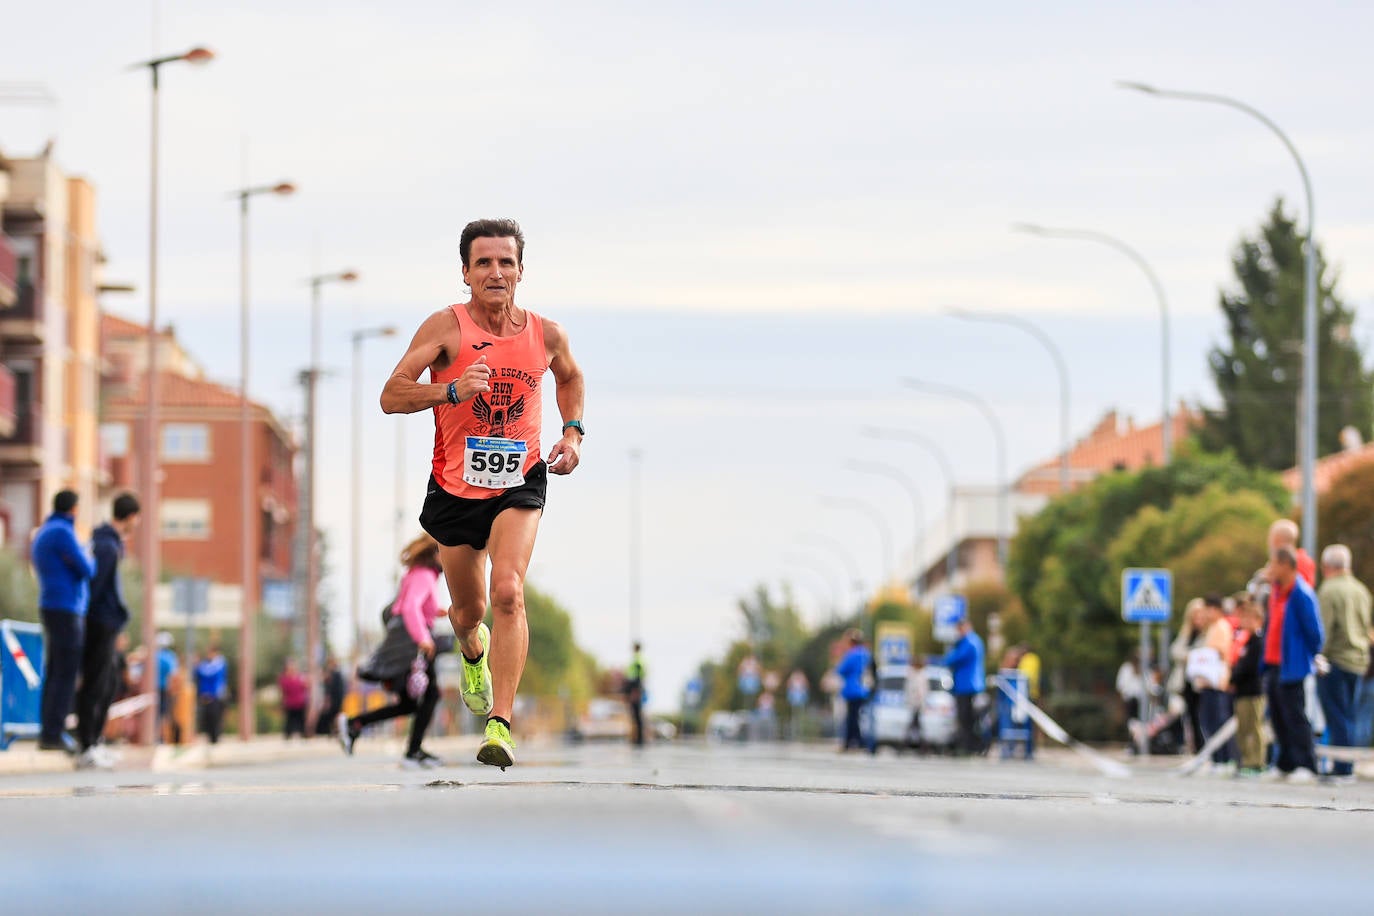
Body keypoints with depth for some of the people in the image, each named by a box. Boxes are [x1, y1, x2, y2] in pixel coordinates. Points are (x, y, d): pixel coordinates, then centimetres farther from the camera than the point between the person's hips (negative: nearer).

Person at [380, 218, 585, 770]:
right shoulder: (446, 327, -12)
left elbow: (570, 377, 22)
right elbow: (391, 397, -18)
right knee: (468, 610, 15)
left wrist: (573, 431, 6)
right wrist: (453, 390, -33)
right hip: (455, 487, 0)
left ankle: (501, 725, -25)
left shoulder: (546, 335, -3)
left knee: (508, 592, -23)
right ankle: (473, 653, 55)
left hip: (520, 484, 0)